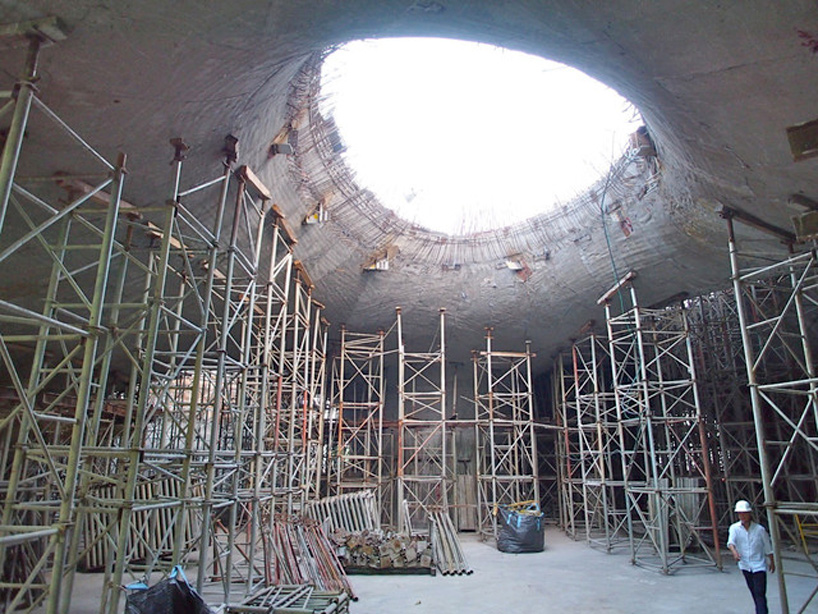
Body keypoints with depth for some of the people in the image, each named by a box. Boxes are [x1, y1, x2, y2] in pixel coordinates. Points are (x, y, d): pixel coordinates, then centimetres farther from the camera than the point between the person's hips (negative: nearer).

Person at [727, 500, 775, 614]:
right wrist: (734, 552, -39)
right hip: (745, 566, 2)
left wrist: (772, 562, 15)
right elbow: (731, 541, -20)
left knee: (760, 593, -9)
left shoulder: (760, 529, -6)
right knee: (754, 592, 14)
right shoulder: (734, 528, -4)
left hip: (759, 565, -2)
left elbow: (768, 548, 7)